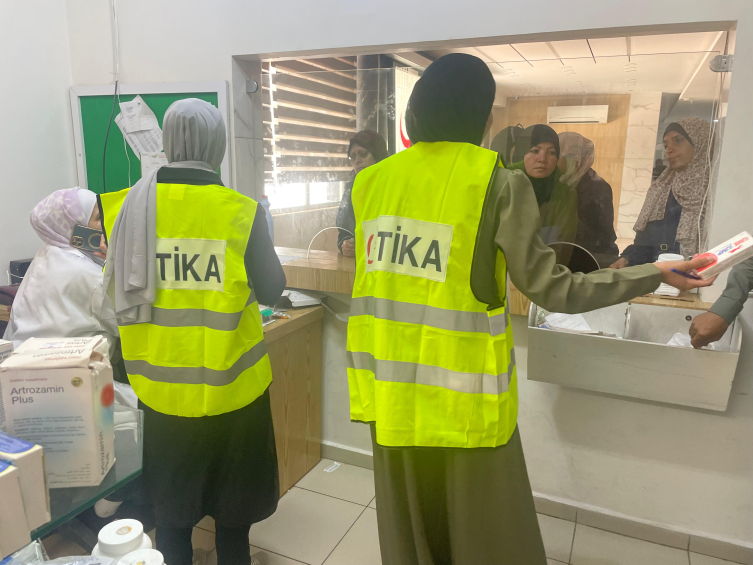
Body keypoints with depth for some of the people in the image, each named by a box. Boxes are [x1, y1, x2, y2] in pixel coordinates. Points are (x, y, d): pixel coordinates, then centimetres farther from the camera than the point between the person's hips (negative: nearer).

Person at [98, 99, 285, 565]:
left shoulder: (127, 207, -7)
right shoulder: (239, 211, -16)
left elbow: (117, 291, 4)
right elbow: (271, 290, -7)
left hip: (160, 382, 2)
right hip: (227, 380, -2)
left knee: (170, 496, 22)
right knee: (232, 489, 21)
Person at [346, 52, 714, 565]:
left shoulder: (375, 179, 2)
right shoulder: (500, 182, -10)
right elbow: (553, 291, -9)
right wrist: (657, 274, 4)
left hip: (391, 394, 4)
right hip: (462, 400, -4)